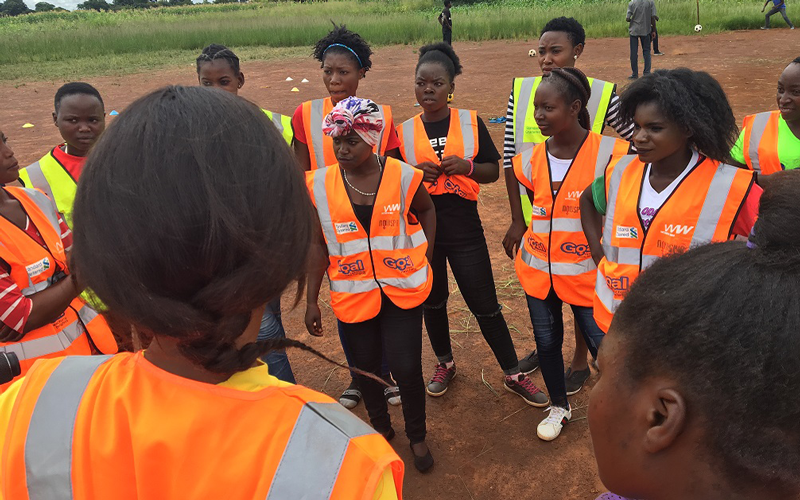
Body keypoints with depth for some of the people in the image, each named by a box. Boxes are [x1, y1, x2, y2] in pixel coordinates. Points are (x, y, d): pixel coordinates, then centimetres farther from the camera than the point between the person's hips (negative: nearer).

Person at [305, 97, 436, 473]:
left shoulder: (403, 177, -11)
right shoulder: (319, 186, -8)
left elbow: (426, 209, 10)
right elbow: (319, 245, 0)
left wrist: (425, 256, 3)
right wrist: (312, 300, 0)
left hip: (403, 289, -1)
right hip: (353, 295, 2)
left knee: (407, 368, 1)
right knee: (365, 366, 14)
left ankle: (417, 436, 29)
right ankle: (380, 428, 43)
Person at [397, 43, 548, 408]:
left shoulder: (471, 123, -1)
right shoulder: (405, 132, 1)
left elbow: (493, 171, 3)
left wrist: (466, 166, -17)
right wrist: (415, 173, -14)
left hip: (464, 228, -1)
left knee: (485, 305, 3)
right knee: (433, 301, 17)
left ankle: (513, 375, 21)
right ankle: (445, 364, 40)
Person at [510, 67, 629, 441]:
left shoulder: (608, 154, -17)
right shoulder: (532, 160, -2)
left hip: (586, 271, -4)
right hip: (538, 268, 5)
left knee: (602, 343, 6)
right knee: (546, 341, 17)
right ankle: (559, 406, 40)